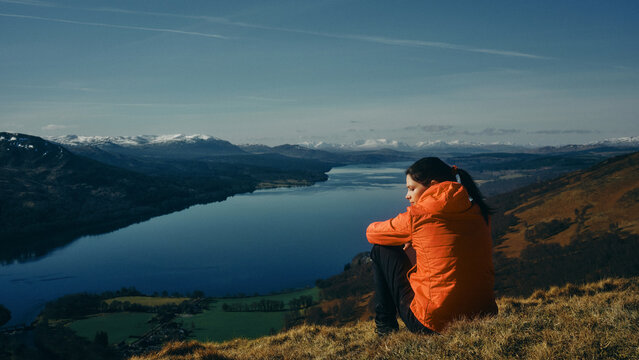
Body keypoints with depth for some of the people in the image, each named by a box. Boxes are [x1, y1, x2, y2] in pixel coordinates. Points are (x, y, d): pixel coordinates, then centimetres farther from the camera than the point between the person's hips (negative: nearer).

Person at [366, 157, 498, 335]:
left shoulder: (419, 215, -10)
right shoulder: (478, 212, 4)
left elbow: (372, 232, 7)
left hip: (435, 324, -6)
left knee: (382, 249, 11)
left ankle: (385, 327, 21)